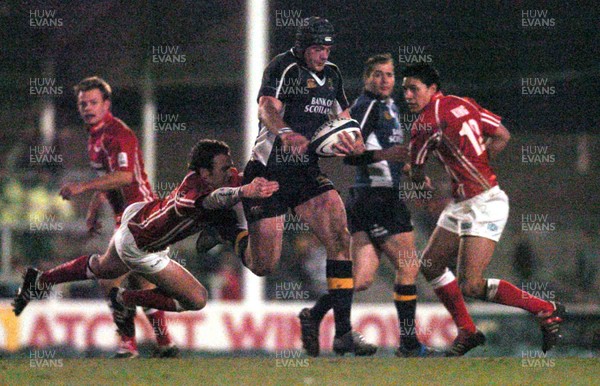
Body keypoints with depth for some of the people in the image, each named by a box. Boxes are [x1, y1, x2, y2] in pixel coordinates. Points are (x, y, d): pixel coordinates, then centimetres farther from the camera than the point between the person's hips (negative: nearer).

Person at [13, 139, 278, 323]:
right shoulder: (194, 188, -43)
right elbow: (210, 201, -69)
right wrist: (243, 192, -84)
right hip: (138, 249, -9)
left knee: (104, 268, 36)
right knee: (196, 299, -5)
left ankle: (39, 280, 54)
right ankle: (124, 300, 12)